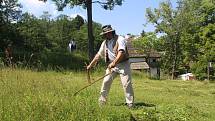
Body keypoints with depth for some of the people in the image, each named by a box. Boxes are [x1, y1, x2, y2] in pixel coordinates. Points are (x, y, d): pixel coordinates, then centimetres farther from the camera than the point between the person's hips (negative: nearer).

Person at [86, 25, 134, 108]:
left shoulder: (120, 39, -13)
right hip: (111, 65, 6)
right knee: (106, 82, 1)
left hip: (123, 64, -6)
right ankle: (102, 101, 11)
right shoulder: (105, 42, 9)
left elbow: (121, 53, -27)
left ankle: (130, 104, -2)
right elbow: (99, 54, 14)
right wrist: (91, 65, 13)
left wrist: (114, 63, -38)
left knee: (126, 84, -8)